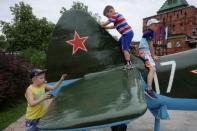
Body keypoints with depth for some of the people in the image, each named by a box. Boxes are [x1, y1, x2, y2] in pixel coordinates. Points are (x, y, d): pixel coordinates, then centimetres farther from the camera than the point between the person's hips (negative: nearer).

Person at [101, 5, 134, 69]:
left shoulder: (115, 15, -11)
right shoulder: (117, 16, 20)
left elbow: (106, 23, -11)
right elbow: (114, 26, 25)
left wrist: (101, 24, 9)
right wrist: (105, 27, 21)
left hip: (127, 33, -10)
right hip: (128, 33, 10)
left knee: (125, 49, -8)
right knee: (119, 43, 26)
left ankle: (129, 64, -5)